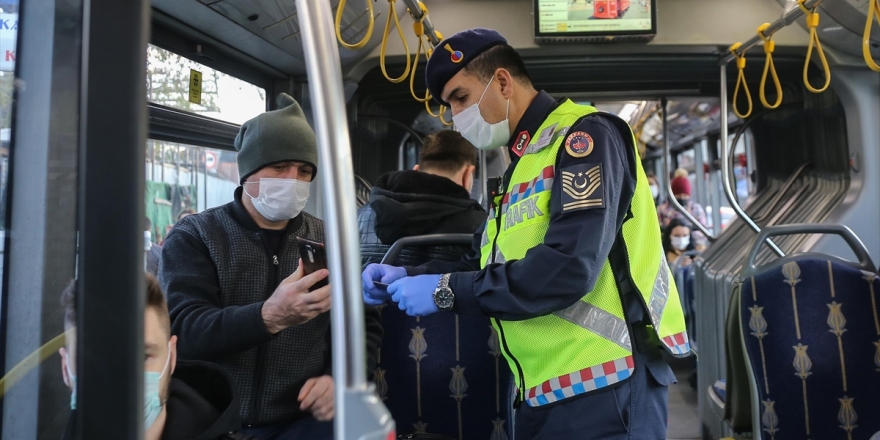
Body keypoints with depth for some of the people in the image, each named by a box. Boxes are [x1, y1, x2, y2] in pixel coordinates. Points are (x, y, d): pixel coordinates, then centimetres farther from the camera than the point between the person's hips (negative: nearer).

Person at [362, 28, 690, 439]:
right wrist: (411, 276, 1)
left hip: (602, 385, -8)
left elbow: (569, 268, -25)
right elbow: (489, 264, 17)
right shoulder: (522, 163, 16)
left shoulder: (582, 135, -12)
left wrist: (446, 289, -18)